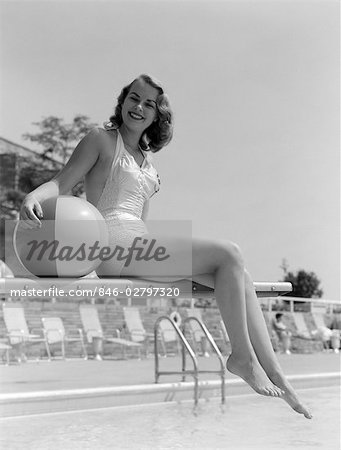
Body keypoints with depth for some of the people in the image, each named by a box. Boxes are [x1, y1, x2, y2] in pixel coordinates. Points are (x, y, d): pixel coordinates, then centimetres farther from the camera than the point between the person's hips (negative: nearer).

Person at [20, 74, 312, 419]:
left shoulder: (147, 159, 26)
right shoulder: (101, 139, 6)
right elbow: (61, 182, -6)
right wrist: (32, 197, -25)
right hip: (112, 242, -8)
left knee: (237, 275, -7)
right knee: (228, 254, -16)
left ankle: (275, 375, -9)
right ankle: (243, 356, -9)